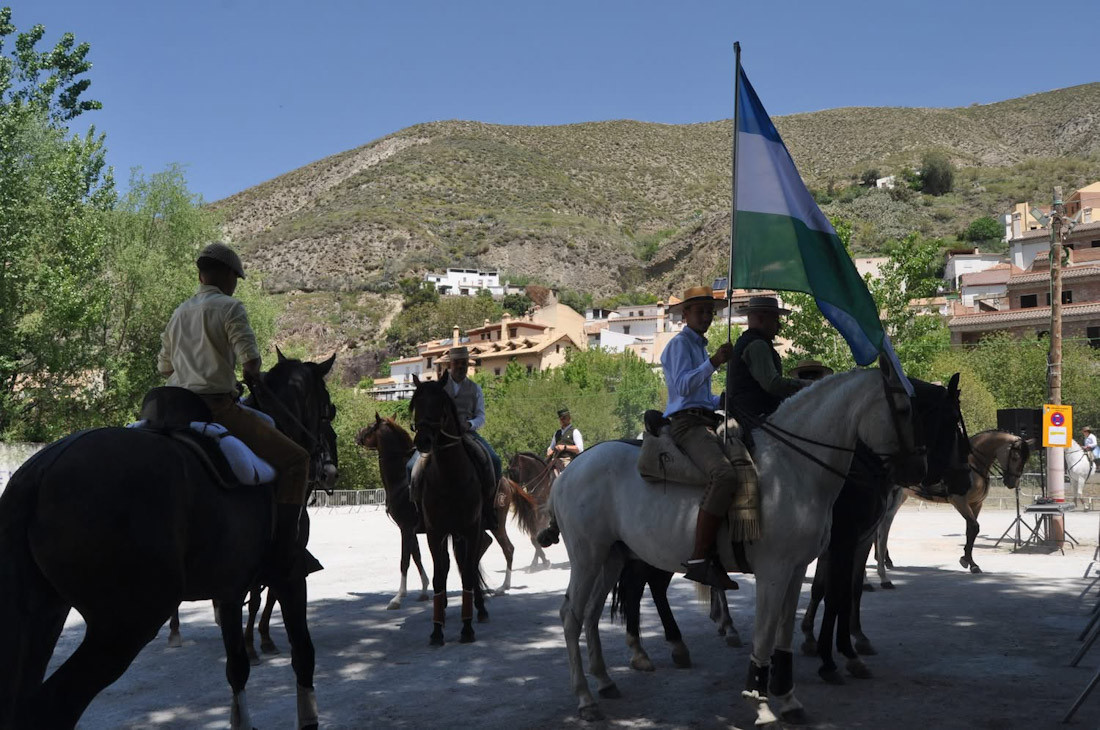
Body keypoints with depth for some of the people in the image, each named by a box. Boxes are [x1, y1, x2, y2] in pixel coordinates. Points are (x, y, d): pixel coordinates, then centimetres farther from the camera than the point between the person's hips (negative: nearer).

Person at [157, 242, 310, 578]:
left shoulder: (179, 313, 18)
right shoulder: (230, 307, -4)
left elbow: (164, 367, 23)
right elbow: (251, 362, -13)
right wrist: (252, 375, 8)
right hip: (219, 408, -8)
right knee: (295, 460, -4)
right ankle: (283, 551, -13)